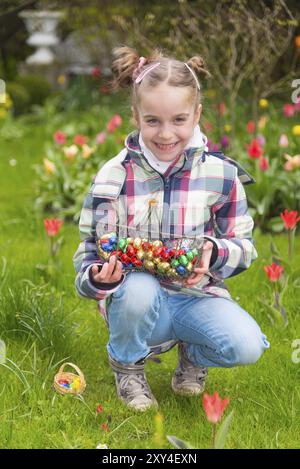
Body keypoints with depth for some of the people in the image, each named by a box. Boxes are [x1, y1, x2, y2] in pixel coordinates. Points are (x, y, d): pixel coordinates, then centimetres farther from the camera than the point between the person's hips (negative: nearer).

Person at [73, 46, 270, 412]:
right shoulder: (114, 176, -6)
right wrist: (98, 276, -27)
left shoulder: (220, 173, -3)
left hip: (198, 295, 1)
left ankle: (193, 354, 12)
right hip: (137, 299, -1)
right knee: (139, 289, -37)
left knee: (247, 346, -27)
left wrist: (215, 253, -20)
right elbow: (90, 252, -2)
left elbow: (244, 245, 4)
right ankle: (127, 365, -1)